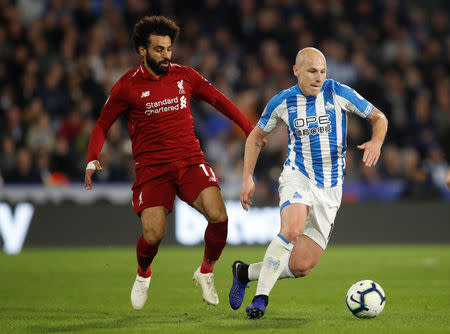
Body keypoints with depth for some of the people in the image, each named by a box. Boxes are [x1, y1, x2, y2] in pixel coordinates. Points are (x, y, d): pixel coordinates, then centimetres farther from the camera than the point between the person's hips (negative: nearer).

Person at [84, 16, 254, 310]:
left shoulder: (185, 76, 7)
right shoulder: (128, 86, 0)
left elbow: (219, 100, 18)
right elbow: (103, 124, 8)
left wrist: (251, 131, 13)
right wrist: (92, 160, -7)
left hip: (190, 160, 2)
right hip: (151, 168, -2)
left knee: (218, 216, -21)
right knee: (153, 235, -16)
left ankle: (206, 272, 8)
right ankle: (143, 275, 21)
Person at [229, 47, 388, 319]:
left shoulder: (339, 93, -4)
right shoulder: (282, 102, -1)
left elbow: (379, 118, 5)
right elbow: (256, 136, 14)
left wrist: (376, 141, -17)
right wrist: (248, 178, 5)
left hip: (330, 189, 2)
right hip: (298, 176, -2)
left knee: (302, 267, -3)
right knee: (293, 229, -35)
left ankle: (246, 272, 21)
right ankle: (261, 296, -24)